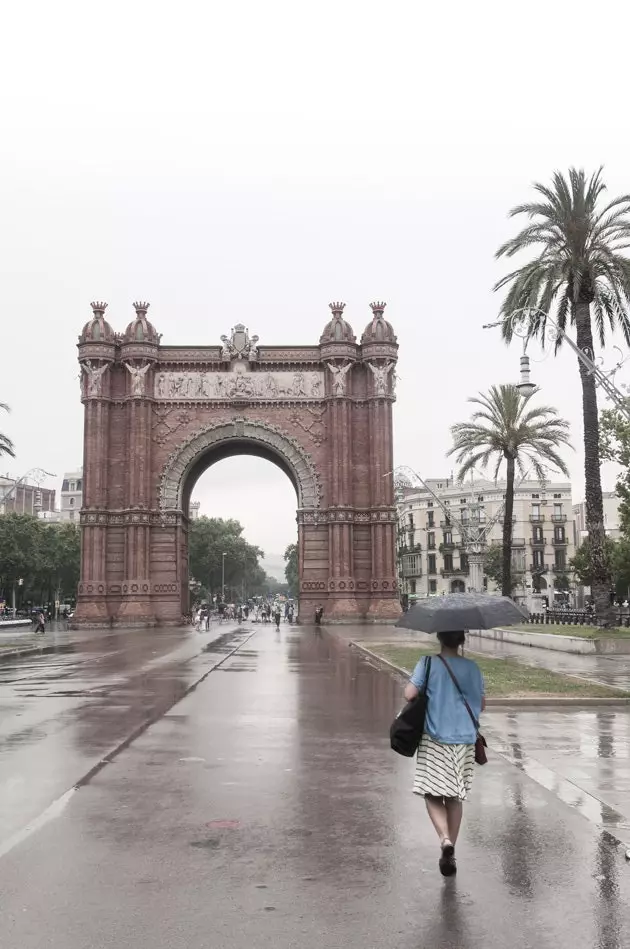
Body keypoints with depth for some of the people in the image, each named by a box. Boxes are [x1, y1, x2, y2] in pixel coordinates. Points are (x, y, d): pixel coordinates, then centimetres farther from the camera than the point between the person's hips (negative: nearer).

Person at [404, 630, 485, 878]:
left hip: (435, 739, -3)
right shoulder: (473, 668, 2)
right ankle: (450, 855, 17)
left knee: (433, 794, 5)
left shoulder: (428, 663, -7)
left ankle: (445, 839, -18)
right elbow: (481, 704, 7)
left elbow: (409, 693, -15)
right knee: (456, 797, 13)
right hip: (465, 741, 3)